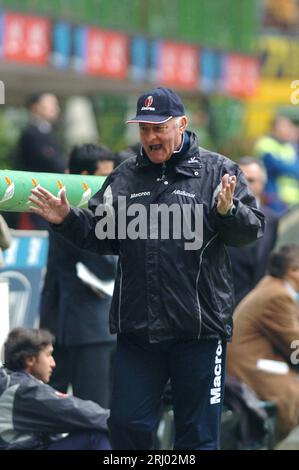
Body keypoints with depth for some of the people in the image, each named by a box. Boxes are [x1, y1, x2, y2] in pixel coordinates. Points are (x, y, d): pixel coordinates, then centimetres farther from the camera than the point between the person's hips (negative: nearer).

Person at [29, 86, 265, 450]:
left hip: (199, 330, -4)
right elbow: (101, 238, 17)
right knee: (127, 424, 6)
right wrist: (67, 220, 1)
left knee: (197, 434, 5)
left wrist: (228, 211, -27)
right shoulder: (124, 177, 12)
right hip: (136, 328, 4)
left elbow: (252, 230, -8)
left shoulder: (217, 172, -2)